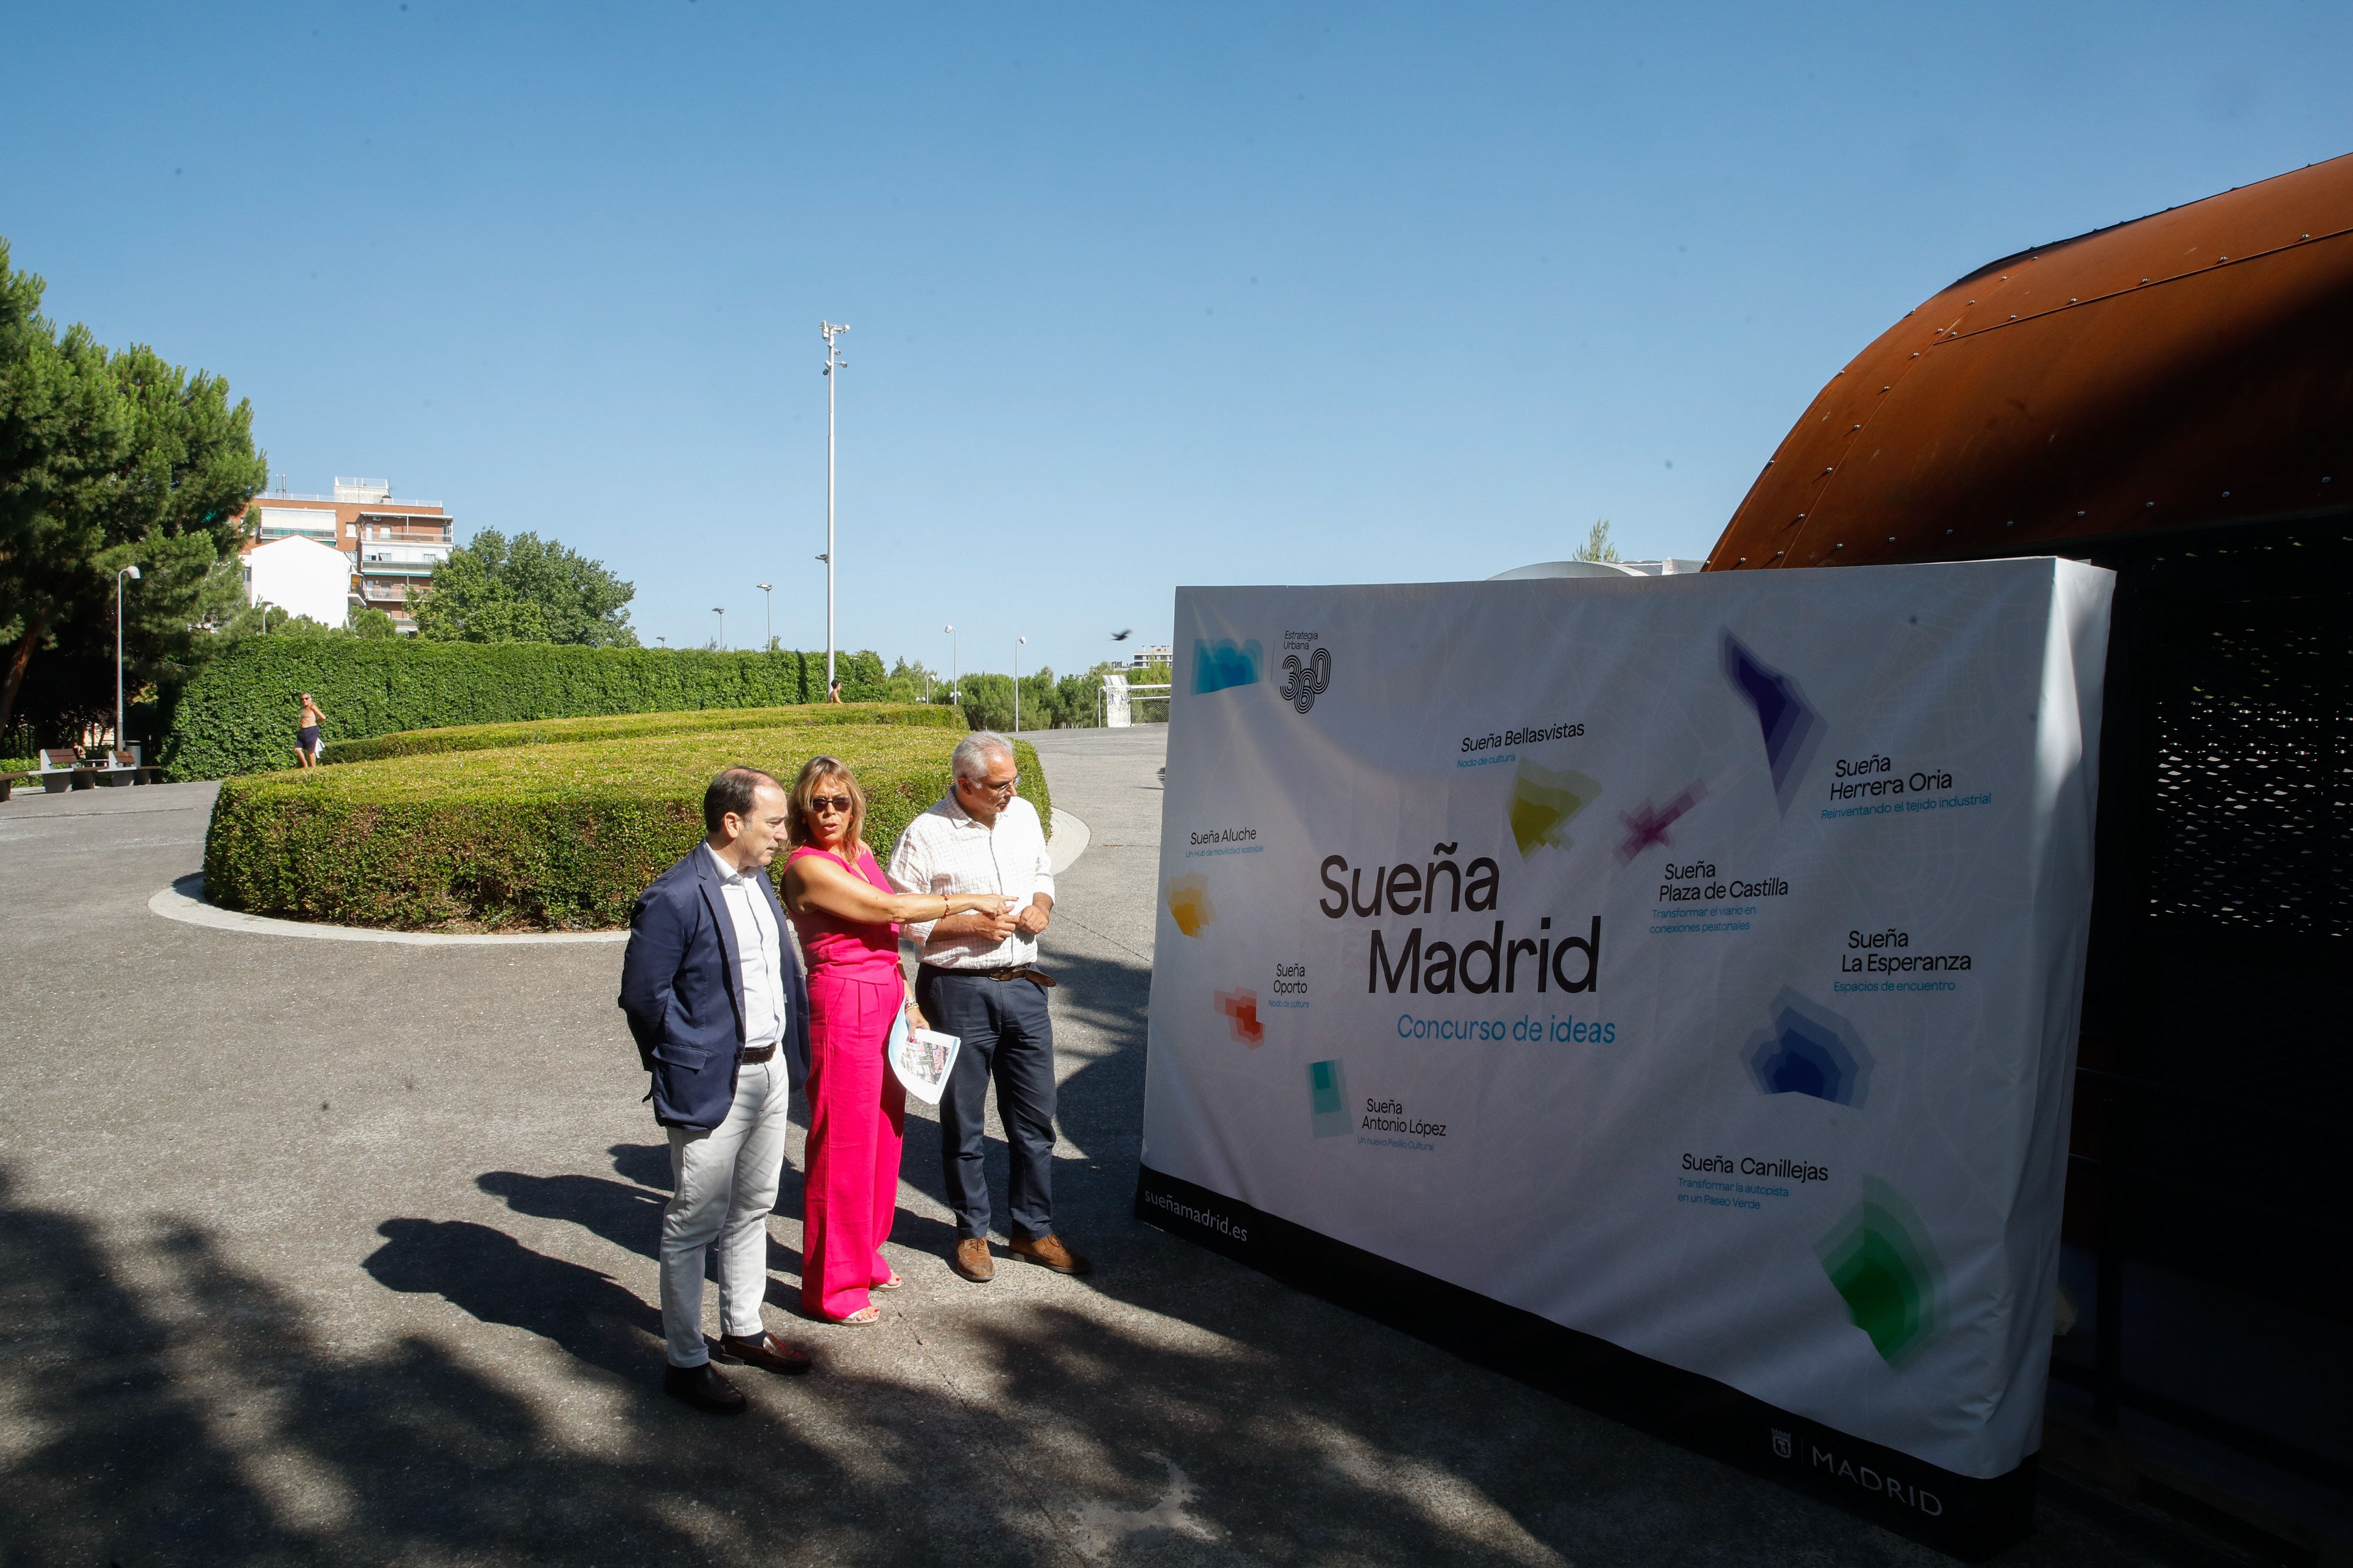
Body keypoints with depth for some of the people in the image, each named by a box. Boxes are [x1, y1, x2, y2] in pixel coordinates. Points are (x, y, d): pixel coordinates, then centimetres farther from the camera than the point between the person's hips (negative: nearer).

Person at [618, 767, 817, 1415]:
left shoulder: (758, 881, 7)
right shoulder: (673, 899, -20)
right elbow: (642, 996, -16)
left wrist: (792, 1043, 11)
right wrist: (686, 1066, -8)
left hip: (770, 1071, 8)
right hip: (712, 1087, -8)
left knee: (751, 1211, 21)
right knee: (694, 1227, 5)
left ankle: (743, 1330, 37)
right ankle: (686, 1362, 19)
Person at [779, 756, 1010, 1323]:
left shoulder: (859, 852, 11)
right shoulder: (807, 867, -15)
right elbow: (890, 908, -17)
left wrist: (909, 1001, 14)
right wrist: (970, 901, -9)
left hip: (886, 1004, 8)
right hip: (843, 1008, -8)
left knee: (884, 1134, 16)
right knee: (844, 1147, 0)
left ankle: (865, 1255, 32)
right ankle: (833, 1286, 12)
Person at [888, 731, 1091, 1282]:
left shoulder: (1023, 814, 7)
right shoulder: (925, 835, -9)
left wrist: (1042, 905, 0)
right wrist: (973, 926, -15)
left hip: (1024, 987, 5)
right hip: (960, 992, -4)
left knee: (1035, 1116, 10)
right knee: (963, 1119, 8)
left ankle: (1032, 1229, 26)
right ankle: (971, 1232, 25)